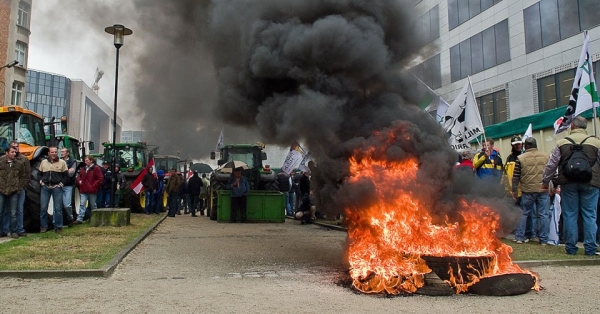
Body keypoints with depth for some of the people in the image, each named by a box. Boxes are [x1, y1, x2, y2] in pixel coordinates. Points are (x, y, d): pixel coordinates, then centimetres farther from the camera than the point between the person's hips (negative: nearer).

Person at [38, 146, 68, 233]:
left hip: (57, 187, -2)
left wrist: (61, 183, -7)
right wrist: (41, 181, 1)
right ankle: (43, 226, 14)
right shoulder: (43, 162, 10)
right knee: (43, 207, 3)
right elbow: (39, 174, 17)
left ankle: (58, 227, 8)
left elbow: (66, 175, 2)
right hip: (45, 187, 2)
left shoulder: (62, 162, 2)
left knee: (58, 208, 0)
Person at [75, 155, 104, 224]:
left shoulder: (96, 168, -6)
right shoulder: (83, 168, 13)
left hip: (92, 191, -4)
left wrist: (94, 185, -13)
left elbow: (101, 179, -10)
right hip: (83, 190, 5)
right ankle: (79, 219, -4)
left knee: (93, 205, 8)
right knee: (82, 204, -2)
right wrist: (79, 181, 8)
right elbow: (79, 176, 29)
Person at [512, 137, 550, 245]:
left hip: (527, 191, -1)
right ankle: (543, 240, 9)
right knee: (544, 215, 6)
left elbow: (516, 176, -1)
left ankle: (519, 237, 12)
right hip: (543, 190, 1)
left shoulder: (520, 158, -2)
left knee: (524, 214, 10)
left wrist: (514, 190, 6)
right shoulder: (546, 156, 4)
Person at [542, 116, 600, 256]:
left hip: (568, 183, 0)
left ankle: (571, 247, 9)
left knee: (570, 215, 5)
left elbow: (551, 165, 3)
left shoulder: (562, 142, 1)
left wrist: (546, 181, 13)